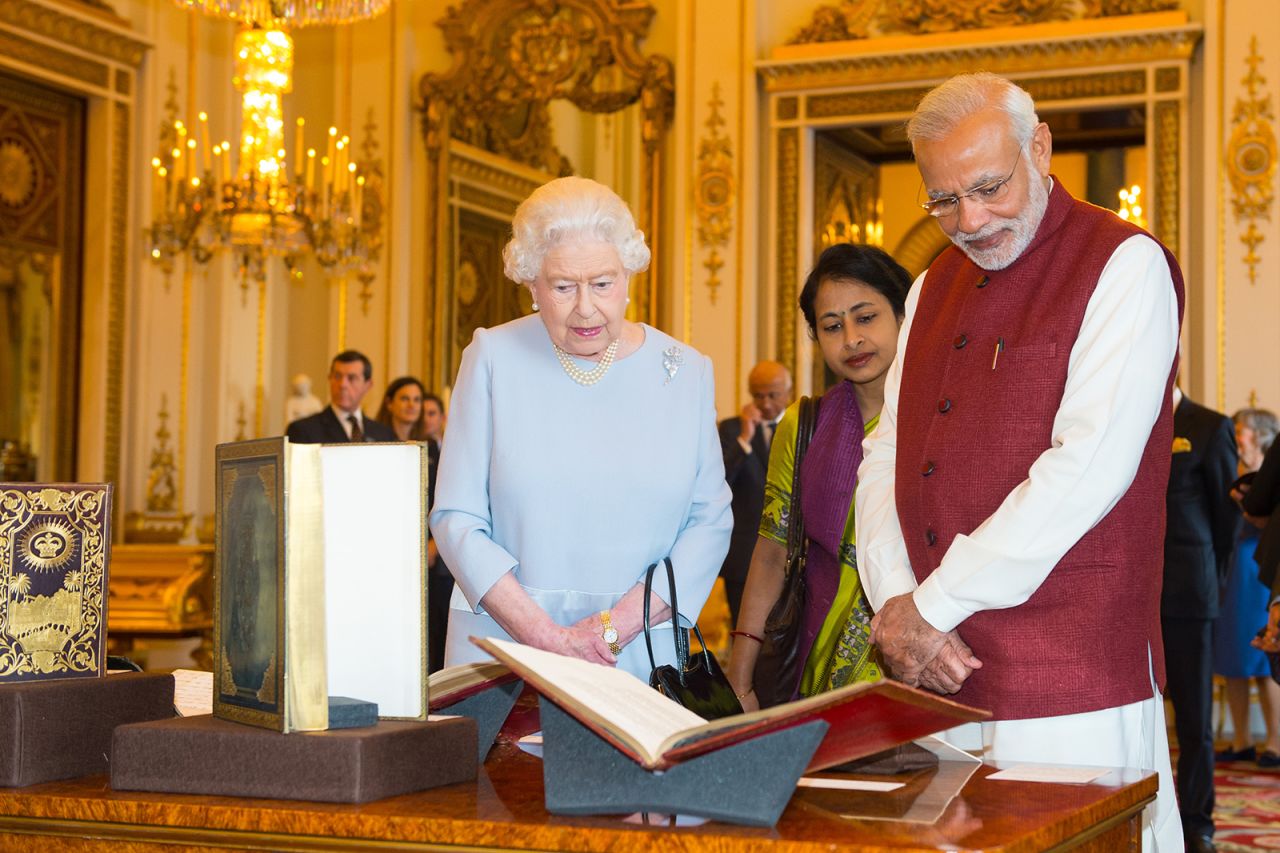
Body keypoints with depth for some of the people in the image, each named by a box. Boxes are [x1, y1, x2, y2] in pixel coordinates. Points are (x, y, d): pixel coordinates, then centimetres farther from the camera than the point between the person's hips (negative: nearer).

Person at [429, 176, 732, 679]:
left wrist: (621, 623, -11)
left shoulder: (685, 372, 5)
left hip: (640, 656, 1)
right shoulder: (494, 359, 1)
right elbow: (456, 519, -3)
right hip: (502, 646, -1)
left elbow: (710, 521, 2)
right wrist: (546, 637, -14)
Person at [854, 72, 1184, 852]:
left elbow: (1090, 466, -17)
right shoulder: (935, 287, 16)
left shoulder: (1125, 265, -6)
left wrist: (935, 604, -14)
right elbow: (885, 456, 13)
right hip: (936, 676, 6)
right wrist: (896, 599, -6)